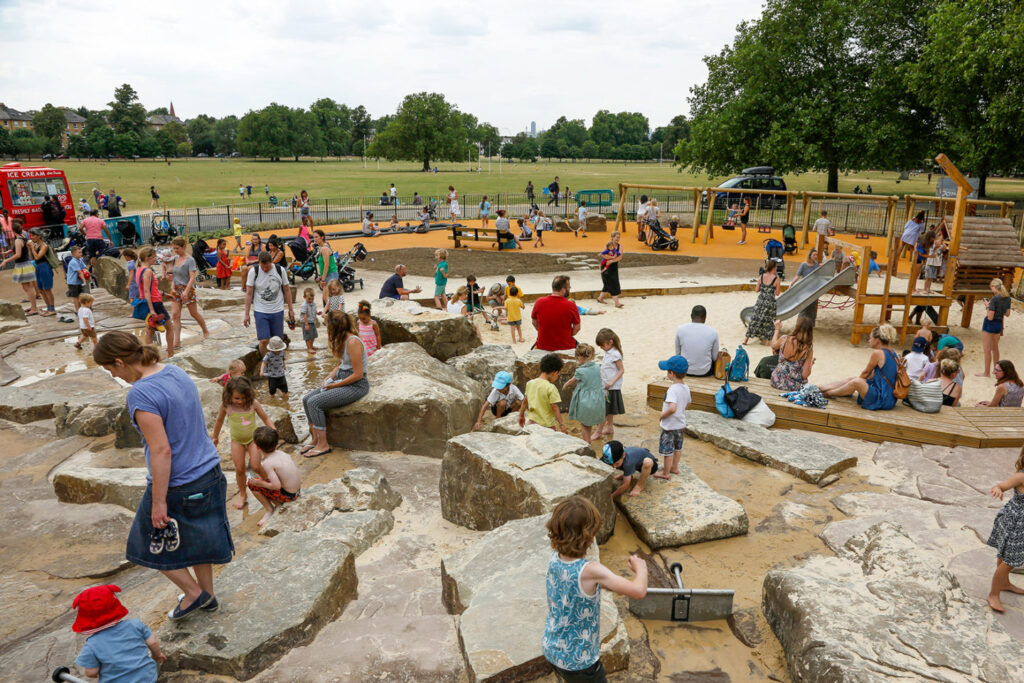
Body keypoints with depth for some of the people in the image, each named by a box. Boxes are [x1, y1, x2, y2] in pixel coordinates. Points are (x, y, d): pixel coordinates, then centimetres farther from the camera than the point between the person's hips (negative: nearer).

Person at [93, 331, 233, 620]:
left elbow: (162, 451, -25)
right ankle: (207, 594, 40)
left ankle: (194, 593, 27)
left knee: (154, 544, 18)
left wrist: (159, 503, -19)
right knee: (195, 539, 25)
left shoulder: (141, 395, -24)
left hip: (178, 487, -8)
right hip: (210, 474, 8)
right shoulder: (177, 372, 1)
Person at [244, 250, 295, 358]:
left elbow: (287, 290, 7)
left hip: (278, 311, 1)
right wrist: (247, 314, -4)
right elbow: (249, 293, -2)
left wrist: (290, 309, 8)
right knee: (264, 341, -8)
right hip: (261, 312, -1)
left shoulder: (280, 270, -3)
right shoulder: (253, 272, -6)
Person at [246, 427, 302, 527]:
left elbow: (276, 485, -24)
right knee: (263, 478, 22)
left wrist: (259, 483, -10)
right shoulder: (282, 453, 4)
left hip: (288, 495, -8)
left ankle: (269, 509, 9)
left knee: (251, 483, -1)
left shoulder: (266, 463, -19)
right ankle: (278, 504, 15)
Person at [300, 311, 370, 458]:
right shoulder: (342, 340, 8)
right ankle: (315, 440, 8)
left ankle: (323, 445, -7)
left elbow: (358, 374, -22)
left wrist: (335, 385, -14)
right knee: (307, 399, 0)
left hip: (356, 385, -10)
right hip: (341, 380, 10)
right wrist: (329, 378, 3)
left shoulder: (353, 342, -22)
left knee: (315, 403, -18)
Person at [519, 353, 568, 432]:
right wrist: (561, 424, -13)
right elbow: (555, 407, -17)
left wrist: (521, 415, 24)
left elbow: (525, 401, 12)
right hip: (547, 425, -7)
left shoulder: (530, 383, 3)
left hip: (532, 422, 7)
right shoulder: (551, 388, -17)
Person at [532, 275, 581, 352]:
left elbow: (534, 322, 6)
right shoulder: (570, 306, -15)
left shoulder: (539, 302, -8)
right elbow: (577, 328, -6)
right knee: (577, 344, 26)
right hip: (565, 347, -2)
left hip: (542, 347, 2)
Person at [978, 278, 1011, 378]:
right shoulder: (1007, 298, 1)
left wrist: (987, 307, -8)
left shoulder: (994, 299, -22)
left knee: (987, 350, 2)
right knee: (995, 348, 24)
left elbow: (990, 317, -22)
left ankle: (986, 373, 9)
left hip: (990, 324, -8)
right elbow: (1007, 313, 12)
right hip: (999, 324, 8)